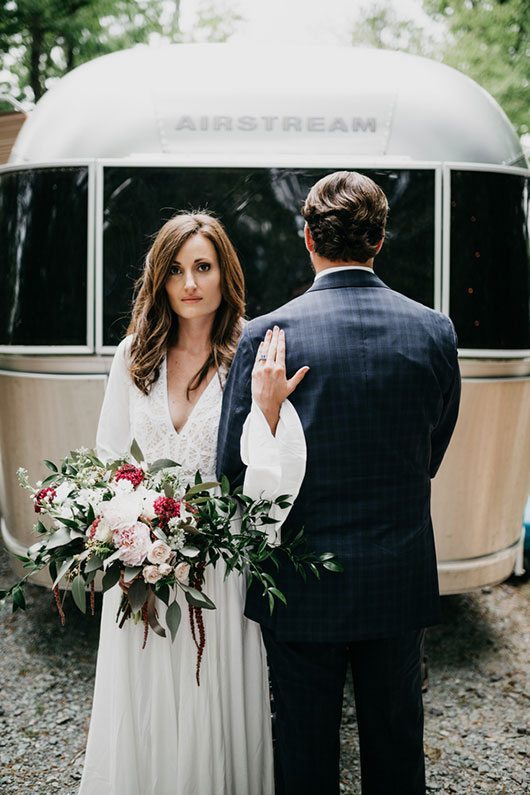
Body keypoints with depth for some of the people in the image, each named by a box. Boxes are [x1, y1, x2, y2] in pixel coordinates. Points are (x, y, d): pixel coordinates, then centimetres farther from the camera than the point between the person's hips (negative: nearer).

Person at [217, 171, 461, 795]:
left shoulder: (266, 334, -14)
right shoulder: (435, 330, -5)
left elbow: (233, 467, -8)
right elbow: (433, 456, 5)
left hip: (302, 581, -2)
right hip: (402, 579, 3)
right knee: (395, 744, 20)